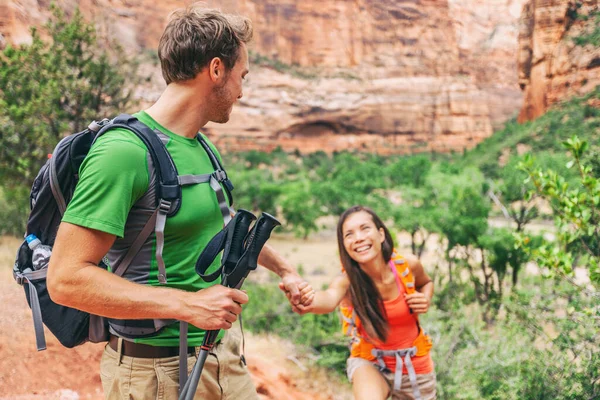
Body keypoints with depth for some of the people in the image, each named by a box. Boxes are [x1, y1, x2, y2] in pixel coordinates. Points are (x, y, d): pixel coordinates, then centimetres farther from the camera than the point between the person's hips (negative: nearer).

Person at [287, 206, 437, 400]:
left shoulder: (408, 265, -18)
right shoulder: (347, 281, -26)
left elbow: (426, 283, 7)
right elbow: (331, 298, -51)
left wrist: (426, 300, -15)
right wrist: (310, 301, -73)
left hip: (415, 363, 3)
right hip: (370, 361, -3)